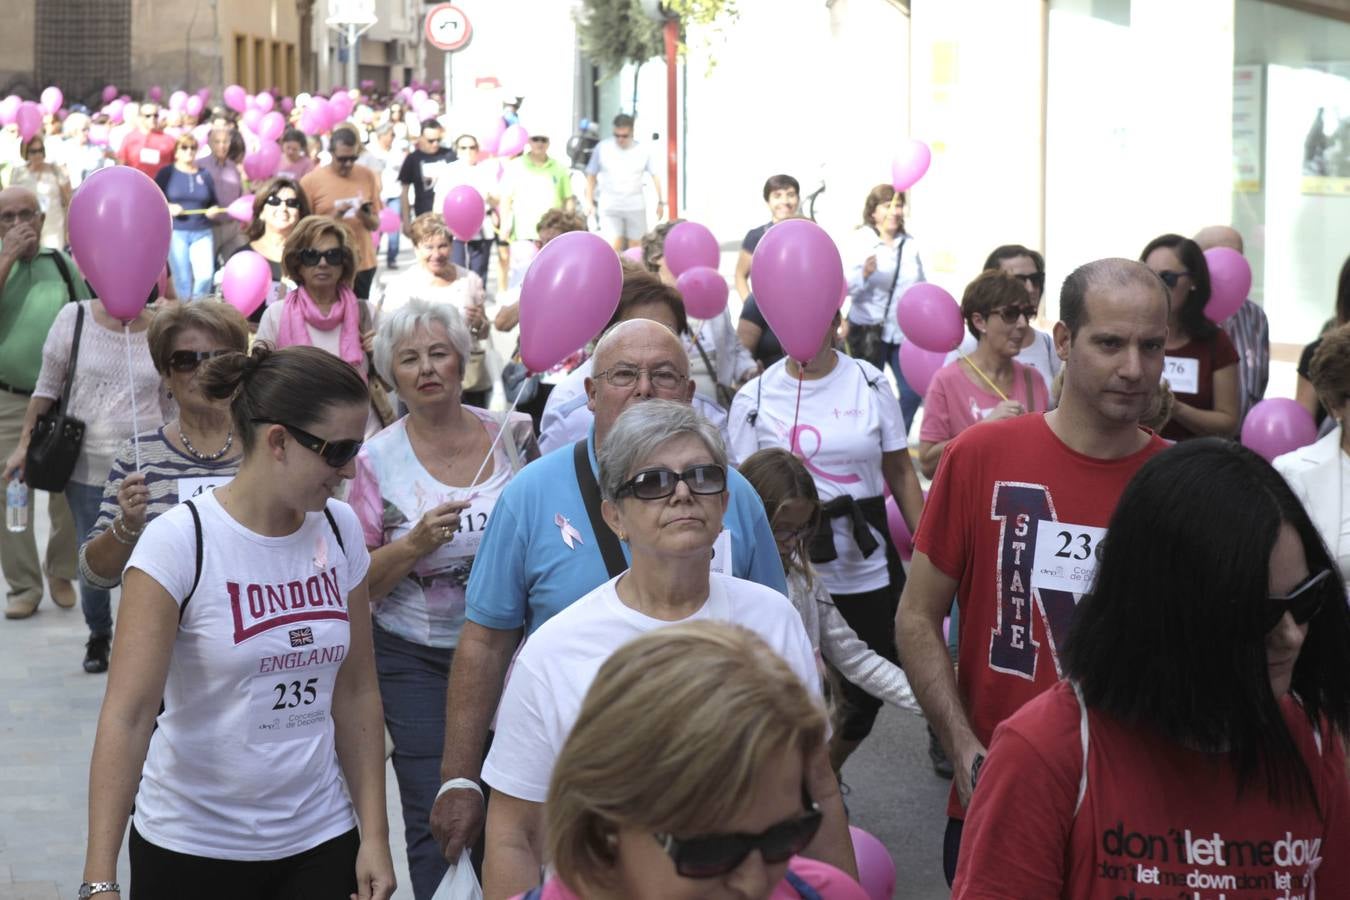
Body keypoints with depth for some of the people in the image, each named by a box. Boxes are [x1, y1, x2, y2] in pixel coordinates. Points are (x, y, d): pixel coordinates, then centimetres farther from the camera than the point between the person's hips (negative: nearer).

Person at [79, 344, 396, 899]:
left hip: (319, 839, 4)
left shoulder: (340, 530, 0)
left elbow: (355, 692, 6)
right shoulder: (179, 542, -15)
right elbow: (127, 714, -18)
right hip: (193, 850, -4)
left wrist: (374, 837, 2)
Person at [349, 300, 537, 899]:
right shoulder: (379, 460, -4)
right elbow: (360, 583, -2)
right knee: (438, 822, -4)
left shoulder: (511, 435, 1)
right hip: (417, 661, -2)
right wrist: (416, 543, -18)